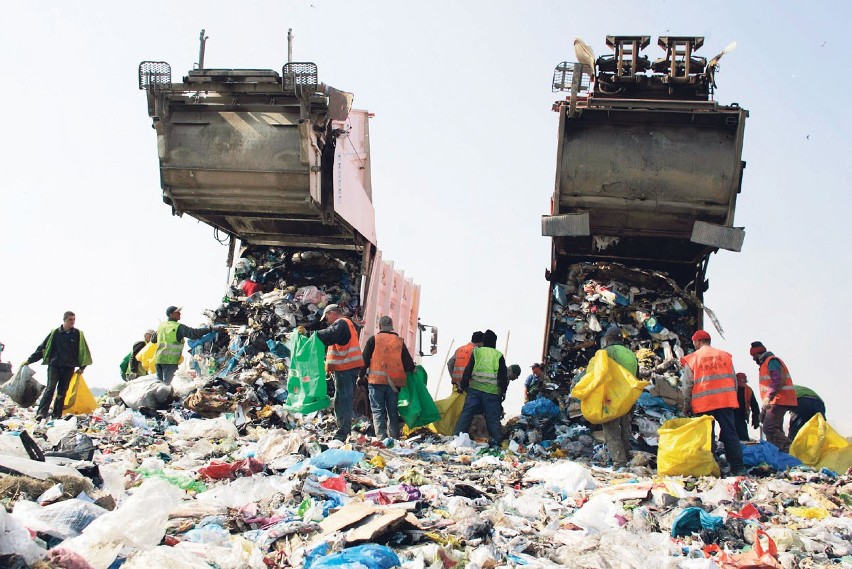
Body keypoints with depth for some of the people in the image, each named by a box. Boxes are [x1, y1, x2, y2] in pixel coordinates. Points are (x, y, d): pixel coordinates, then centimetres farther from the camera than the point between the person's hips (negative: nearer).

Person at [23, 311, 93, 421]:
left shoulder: (78, 334, 5)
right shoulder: (55, 333, 3)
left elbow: (84, 352, 11)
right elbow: (42, 348, 8)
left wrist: (82, 367, 6)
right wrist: (29, 360, 8)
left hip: (69, 367, 1)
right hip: (54, 365, -1)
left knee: (62, 391, 2)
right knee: (50, 388, -15)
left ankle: (57, 415, 6)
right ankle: (41, 413, -22)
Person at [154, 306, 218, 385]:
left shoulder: (161, 326, 13)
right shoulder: (178, 327, -9)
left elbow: (153, 340, 25)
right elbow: (193, 333, -22)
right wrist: (212, 328, -25)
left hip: (158, 358, 7)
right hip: (170, 360, -7)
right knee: (167, 383, -5)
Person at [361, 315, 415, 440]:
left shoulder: (374, 340, 1)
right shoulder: (400, 341, 8)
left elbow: (365, 360, 1)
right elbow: (409, 363, 7)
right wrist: (411, 371, 23)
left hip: (377, 380, -3)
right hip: (395, 382, 3)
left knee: (378, 411, 0)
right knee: (393, 412, 11)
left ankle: (381, 436, -11)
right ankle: (394, 437, 11)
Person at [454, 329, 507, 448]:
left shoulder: (477, 352, 5)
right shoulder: (498, 355, 4)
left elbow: (468, 371, 2)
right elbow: (503, 376, 5)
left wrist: (462, 386, 10)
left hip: (475, 389, 1)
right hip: (492, 392, 0)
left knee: (466, 413, 2)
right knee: (493, 417, 6)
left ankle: (457, 436, -2)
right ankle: (497, 439, 3)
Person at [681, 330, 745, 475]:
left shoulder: (692, 359, 2)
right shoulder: (725, 356, 10)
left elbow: (687, 385, 1)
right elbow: (734, 380, 12)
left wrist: (686, 406, 8)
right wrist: (733, 398, 20)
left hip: (703, 404, -2)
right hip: (726, 401, 2)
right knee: (730, 433, 2)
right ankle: (738, 467, -3)